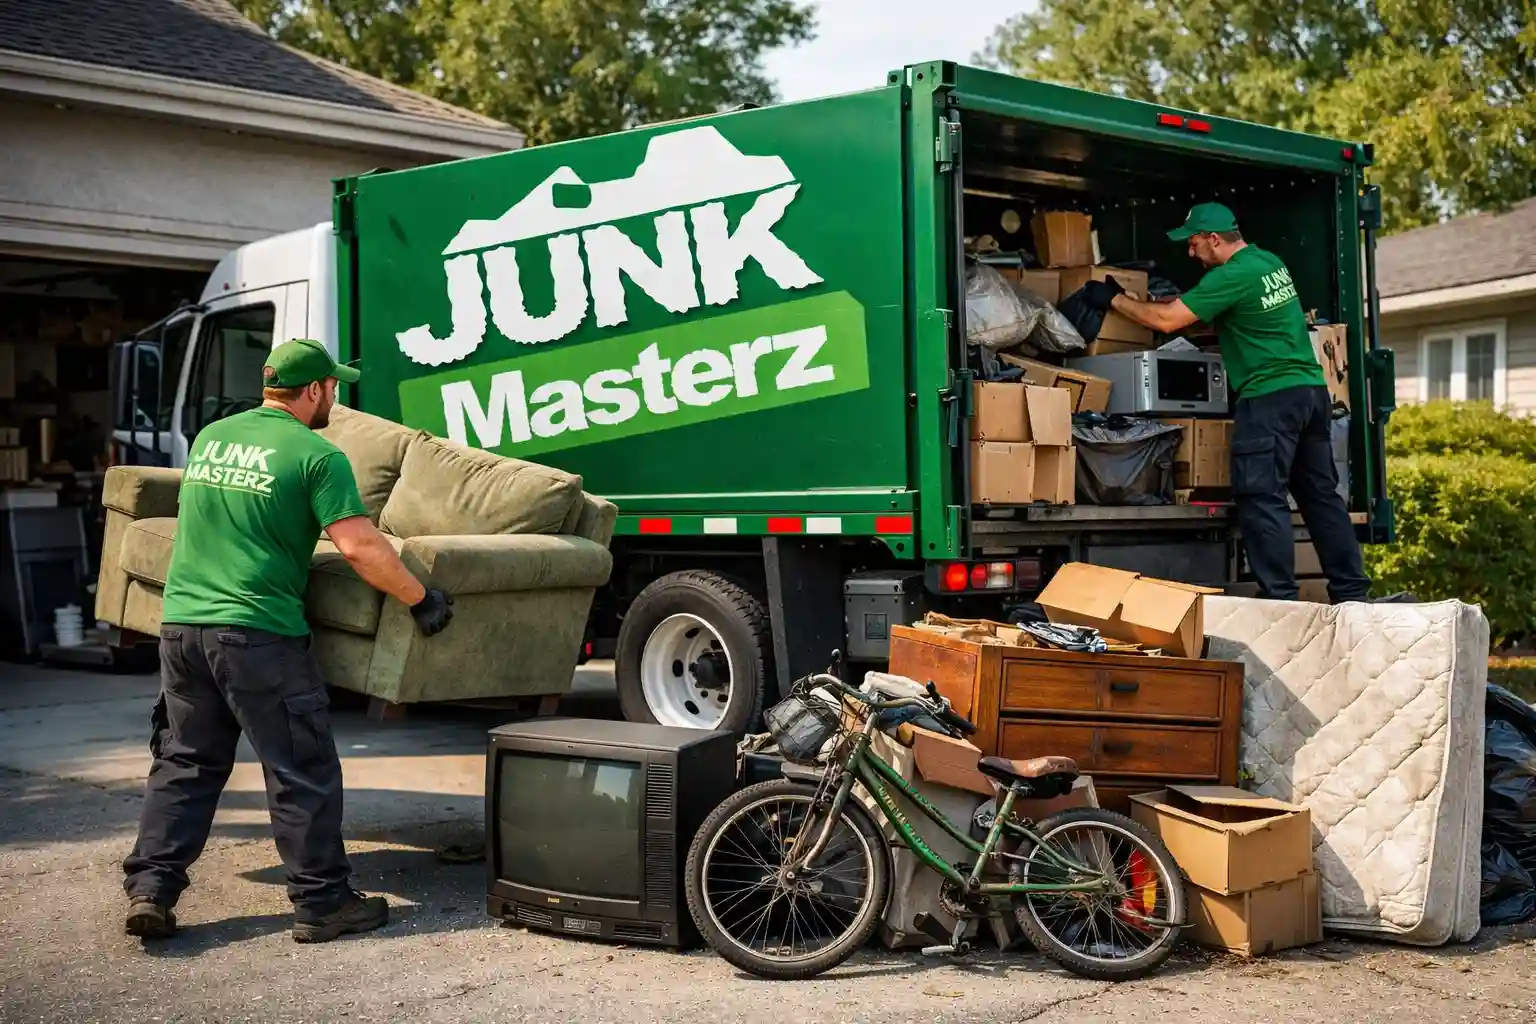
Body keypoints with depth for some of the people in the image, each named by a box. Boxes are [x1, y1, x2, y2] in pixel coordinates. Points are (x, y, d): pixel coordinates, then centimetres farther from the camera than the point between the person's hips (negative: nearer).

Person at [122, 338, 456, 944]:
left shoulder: (211, 436, 13)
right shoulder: (317, 455, -8)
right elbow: (360, 548, -15)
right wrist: (422, 599, -4)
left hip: (181, 622, 7)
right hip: (258, 635, -6)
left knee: (184, 763, 16)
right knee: (302, 773, 4)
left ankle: (149, 888, 12)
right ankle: (321, 902, 10)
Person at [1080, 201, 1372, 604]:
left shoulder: (1231, 276, -12)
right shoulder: (1271, 262, 16)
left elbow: (1166, 320, -12)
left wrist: (1114, 299, 1)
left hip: (1270, 396, -9)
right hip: (1313, 390, 9)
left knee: (1262, 499, -6)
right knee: (1321, 494, 11)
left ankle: (1280, 597, -9)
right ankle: (1352, 594, 13)